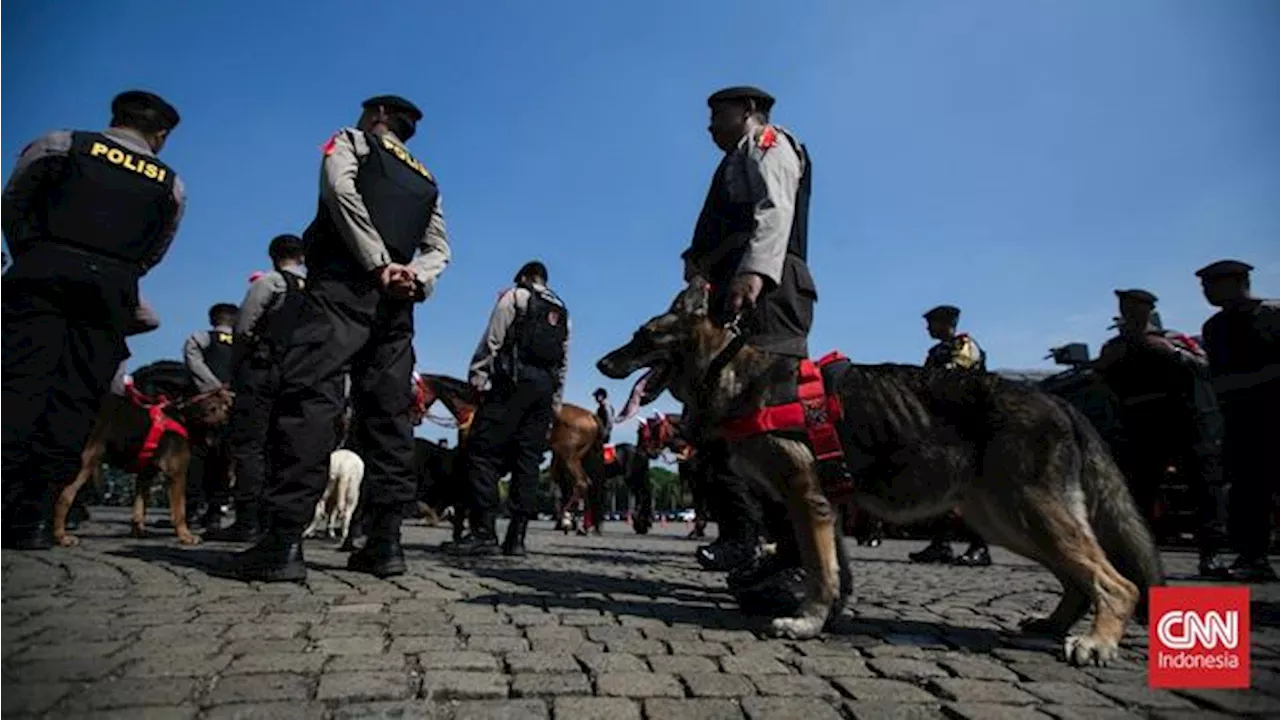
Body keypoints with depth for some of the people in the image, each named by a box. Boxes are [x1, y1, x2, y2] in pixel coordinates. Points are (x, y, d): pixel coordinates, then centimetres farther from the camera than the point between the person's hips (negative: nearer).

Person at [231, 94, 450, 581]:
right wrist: (416, 277, -3)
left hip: (344, 282, -5)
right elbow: (438, 248, 16)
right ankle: (385, 542, -1)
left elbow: (340, 188, -7)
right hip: (397, 301, 6)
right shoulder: (426, 180, 30)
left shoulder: (351, 140, 16)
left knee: (309, 397, -13)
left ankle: (284, 541, -22)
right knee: (386, 411, 2)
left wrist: (378, 265, -12)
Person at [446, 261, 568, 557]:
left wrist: (476, 379, -3)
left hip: (513, 382, -6)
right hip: (546, 386, 6)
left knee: (483, 451, -7)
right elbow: (564, 364, 20)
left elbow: (491, 341, -3)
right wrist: (554, 405, 20)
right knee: (527, 460, 4)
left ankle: (484, 531, -15)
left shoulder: (515, 296, 8)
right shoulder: (562, 313, 25)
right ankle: (516, 537, 1)